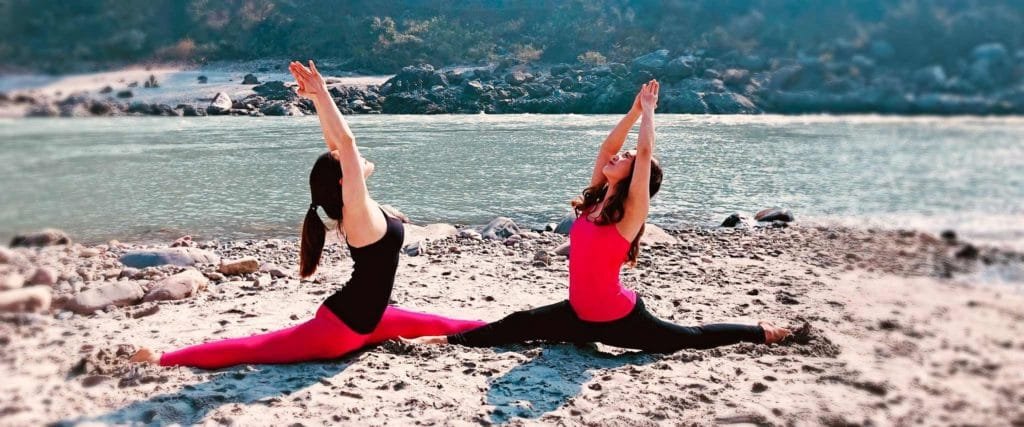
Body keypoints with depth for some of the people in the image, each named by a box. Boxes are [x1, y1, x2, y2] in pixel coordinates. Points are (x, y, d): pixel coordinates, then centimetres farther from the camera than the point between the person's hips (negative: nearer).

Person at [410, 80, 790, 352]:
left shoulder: (632, 212, -18)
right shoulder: (595, 200, 1)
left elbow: (645, 153, -25)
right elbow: (606, 147, 3)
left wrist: (648, 111, -13)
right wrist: (634, 111, 5)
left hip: (621, 319, -6)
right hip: (581, 314, 6)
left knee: (693, 339, 12)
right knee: (517, 325, -1)